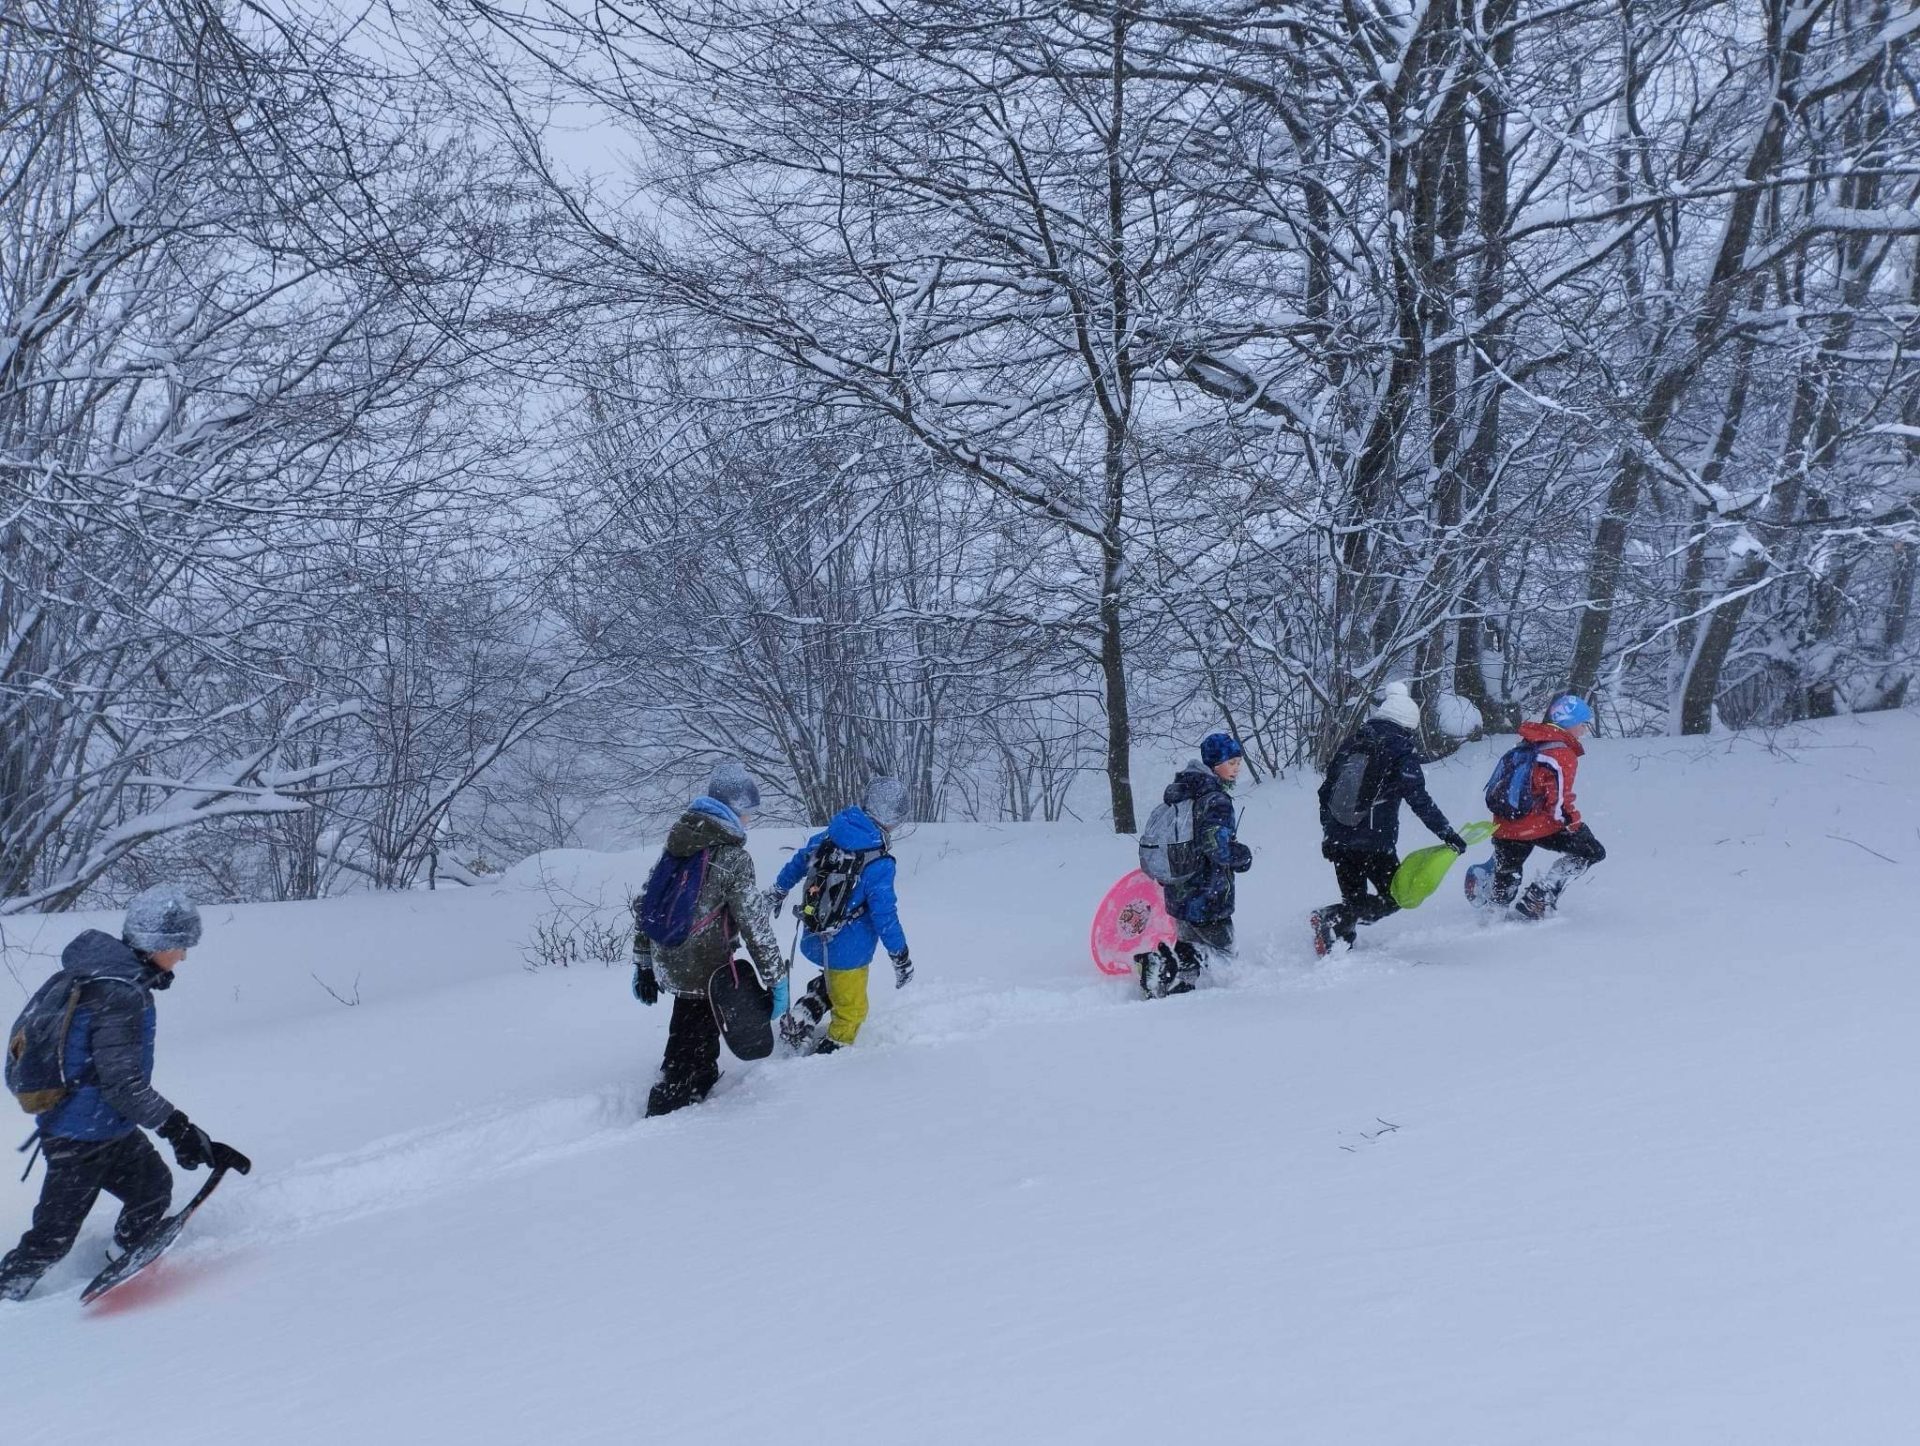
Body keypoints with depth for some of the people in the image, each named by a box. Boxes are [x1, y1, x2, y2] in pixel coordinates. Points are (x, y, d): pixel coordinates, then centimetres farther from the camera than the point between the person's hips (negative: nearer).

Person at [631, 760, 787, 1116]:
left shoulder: (676, 844, 7)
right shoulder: (732, 856, -17)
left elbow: (644, 905, 11)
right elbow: (755, 925, -18)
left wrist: (643, 964, 19)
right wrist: (776, 979, -11)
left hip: (667, 965, 7)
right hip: (704, 973, -7)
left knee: (701, 1040, 26)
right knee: (690, 1055, 5)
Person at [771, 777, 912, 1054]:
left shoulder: (829, 835, -6)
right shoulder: (878, 864, -26)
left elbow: (799, 862, 11)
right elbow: (884, 915, -22)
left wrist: (779, 891, 31)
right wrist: (901, 958, -9)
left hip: (814, 941, 7)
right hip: (847, 951, -6)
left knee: (832, 981, 34)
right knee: (851, 1010, 16)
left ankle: (798, 1020, 22)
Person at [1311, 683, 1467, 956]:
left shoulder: (1350, 744, 13)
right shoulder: (1402, 749, -5)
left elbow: (1326, 792, 17)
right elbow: (1419, 799, -14)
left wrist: (1329, 833, 25)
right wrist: (1447, 833, -12)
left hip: (1337, 840, 6)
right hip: (1374, 842, -6)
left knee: (1354, 900, 19)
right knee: (1394, 897, 5)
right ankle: (1333, 919, -15)